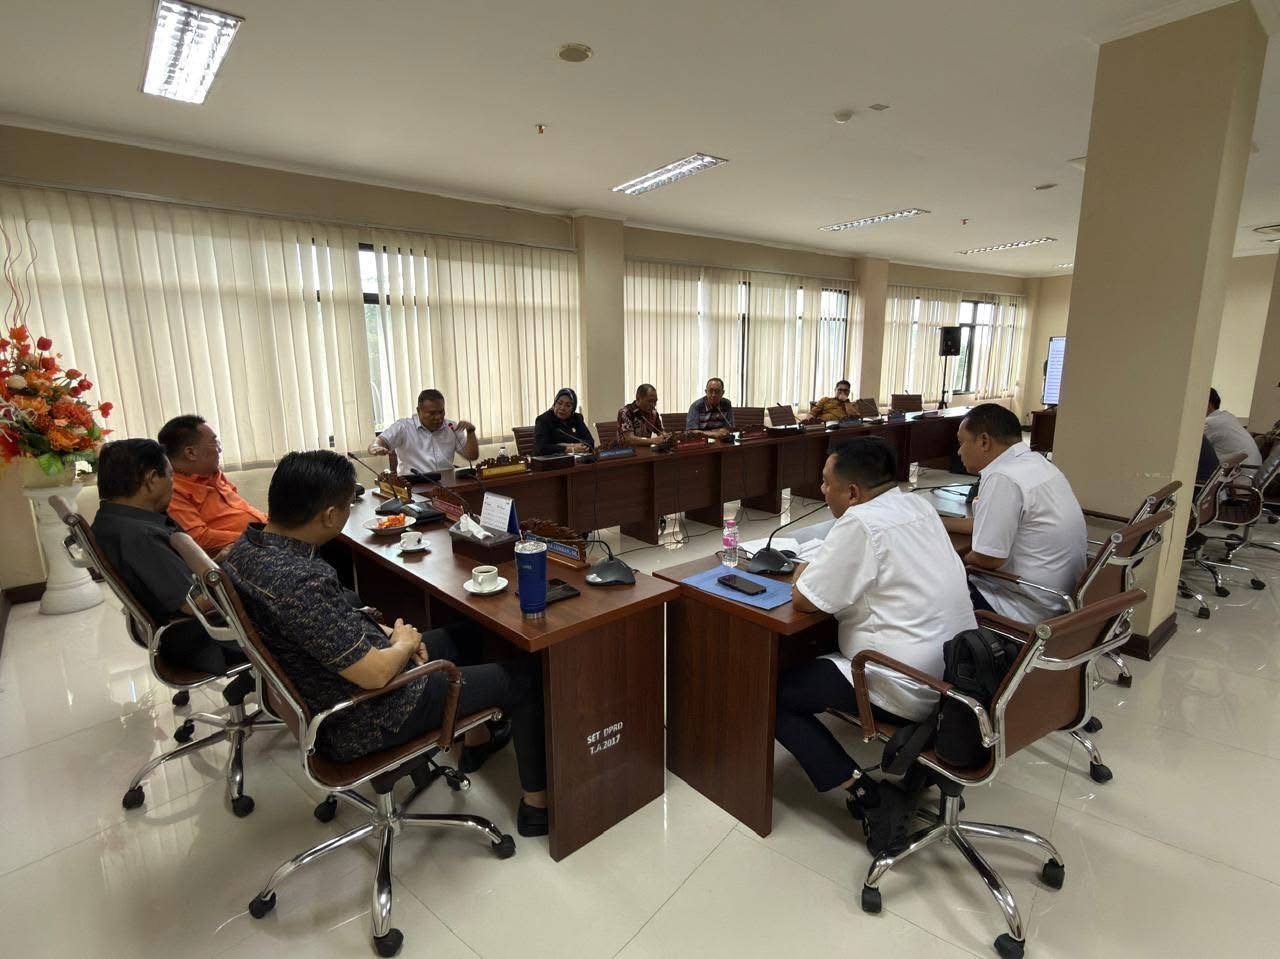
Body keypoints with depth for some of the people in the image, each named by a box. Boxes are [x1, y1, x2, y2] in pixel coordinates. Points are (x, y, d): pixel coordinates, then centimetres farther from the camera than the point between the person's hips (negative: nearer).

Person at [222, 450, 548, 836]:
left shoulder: (248, 545, -5)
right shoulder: (300, 581, -36)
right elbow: (375, 674, -31)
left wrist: (381, 630, 1)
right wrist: (404, 645, -10)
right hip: (359, 723, -9)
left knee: (463, 632, 25)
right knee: (525, 673, 2)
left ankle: (476, 739, 41)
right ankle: (538, 803, 19)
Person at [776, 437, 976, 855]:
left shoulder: (861, 523, -21)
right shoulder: (918, 505, 5)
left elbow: (803, 600, -17)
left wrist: (808, 576, 4)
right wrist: (824, 572, 7)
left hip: (910, 690, -9)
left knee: (774, 693, 0)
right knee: (823, 659, 29)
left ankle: (870, 797, -2)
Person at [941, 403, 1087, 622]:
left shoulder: (1003, 479, -24)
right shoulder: (1035, 462, 6)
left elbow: (987, 559, -23)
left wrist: (965, 559, -2)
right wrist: (938, 522, 15)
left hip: (1028, 610, -9)